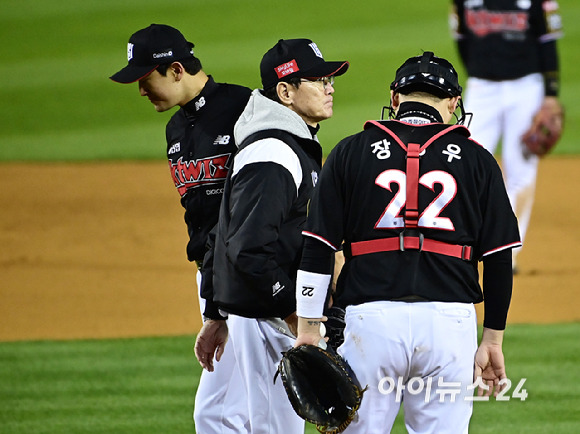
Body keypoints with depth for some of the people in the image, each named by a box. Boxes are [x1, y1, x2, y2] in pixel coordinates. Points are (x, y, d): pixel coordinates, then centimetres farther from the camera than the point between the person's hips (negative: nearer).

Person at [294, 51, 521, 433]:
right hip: (450, 321, 0)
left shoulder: (350, 152, 6)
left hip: (370, 316, 0)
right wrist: (493, 340, 12)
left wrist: (308, 328, 6)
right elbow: (500, 258, 6)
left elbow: (316, 249, 2)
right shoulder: (476, 159, 7)